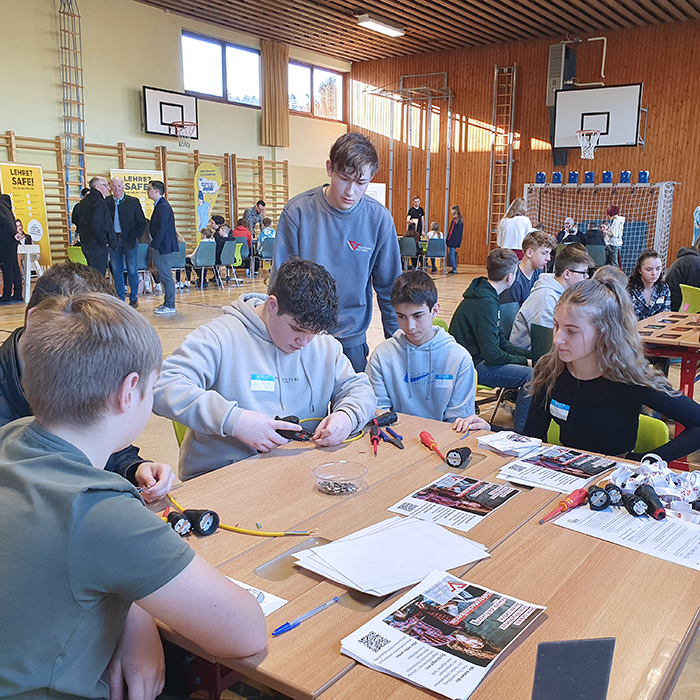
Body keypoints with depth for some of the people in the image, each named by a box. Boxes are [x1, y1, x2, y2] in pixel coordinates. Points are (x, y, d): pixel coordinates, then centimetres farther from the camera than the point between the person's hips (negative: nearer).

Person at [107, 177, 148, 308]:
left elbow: (142, 222, 1)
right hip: (113, 240, 2)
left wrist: (135, 237, -7)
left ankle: (133, 298, 8)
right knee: (117, 271, 6)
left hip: (129, 240, -2)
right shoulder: (106, 202, 6)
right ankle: (120, 298, 14)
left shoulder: (133, 201, 1)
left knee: (132, 271, -1)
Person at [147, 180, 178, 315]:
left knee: (166, 277, -6)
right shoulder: (159, 205, 16)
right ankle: (167, 304, 21)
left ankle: (170, 306, 0)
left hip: (163, 248, -10)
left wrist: (154, 245, -16)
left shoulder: (163, 207, -16)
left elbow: (162, 229, -21)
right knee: (163, 276, 14)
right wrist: (154, 245, 16)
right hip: (160, 248, 10)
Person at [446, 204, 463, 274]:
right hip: (457, 240, 9)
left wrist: (447, 239, -14)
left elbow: (452, 231, -17)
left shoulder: (455, 219, -15)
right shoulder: (460, 219, 13)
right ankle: (453, 269, 18)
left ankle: (454, 270, -3)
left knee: (451, 253, -4)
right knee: (451, 253, 15)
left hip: (453, 239, -9)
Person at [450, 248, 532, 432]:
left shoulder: (483, 294, 10)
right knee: (531, 376, -21)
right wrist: (524, 361, -9)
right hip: (474, 367, -11)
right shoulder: (485, 303, -22)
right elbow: (492, 354, -22)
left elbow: (500, 342, 16)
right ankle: (520, 433, -10)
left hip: (477, 358, 11)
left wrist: (529, 355, 6)